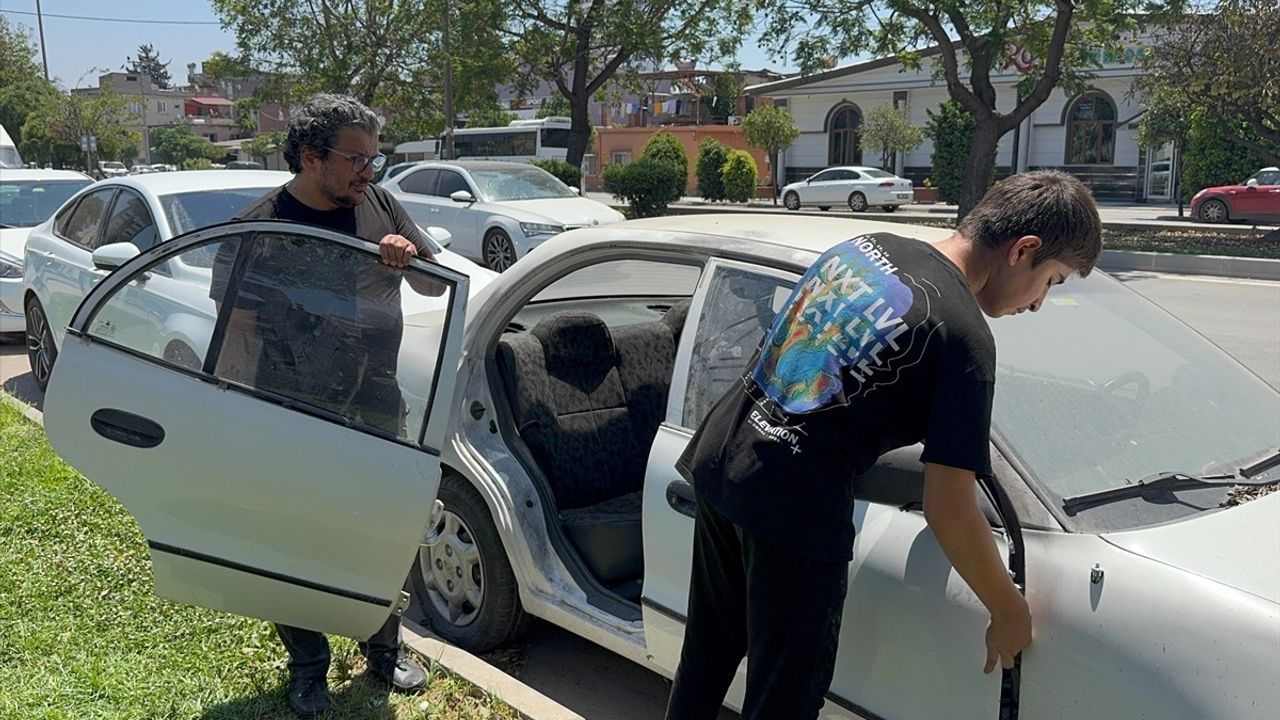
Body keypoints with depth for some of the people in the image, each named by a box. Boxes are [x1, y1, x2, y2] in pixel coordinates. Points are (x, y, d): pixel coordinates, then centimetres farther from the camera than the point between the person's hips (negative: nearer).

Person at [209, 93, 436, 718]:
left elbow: (437, 284, 9)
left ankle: (384, 649, 37)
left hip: (378, 411, 4)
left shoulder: (378, 204, 1)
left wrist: (409, 254, -14)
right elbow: (233, 332, -9)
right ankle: (307, 668, 31)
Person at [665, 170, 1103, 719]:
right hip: (794, 508, -8)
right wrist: (1011, 613, 1)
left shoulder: (865, 245, 8)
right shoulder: (963, 335, -13)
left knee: (707, 655, 26)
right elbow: (947, 508, -14)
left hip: (717, 455, 8)